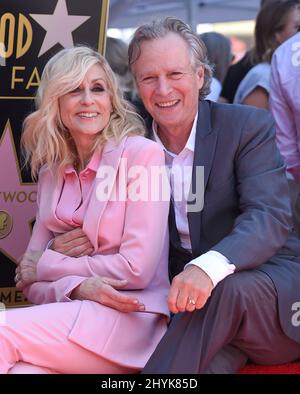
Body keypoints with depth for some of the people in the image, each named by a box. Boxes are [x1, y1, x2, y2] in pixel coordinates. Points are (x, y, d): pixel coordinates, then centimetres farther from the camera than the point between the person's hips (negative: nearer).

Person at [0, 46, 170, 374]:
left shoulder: (141, 154, -5)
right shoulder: (51, 171, 14)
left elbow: (137, 269, -11)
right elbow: (30, 279, 9)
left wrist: (48, 264, -3)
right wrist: (76, 286, -13)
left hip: (129, 319, -4)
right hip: (69, 314, 4)